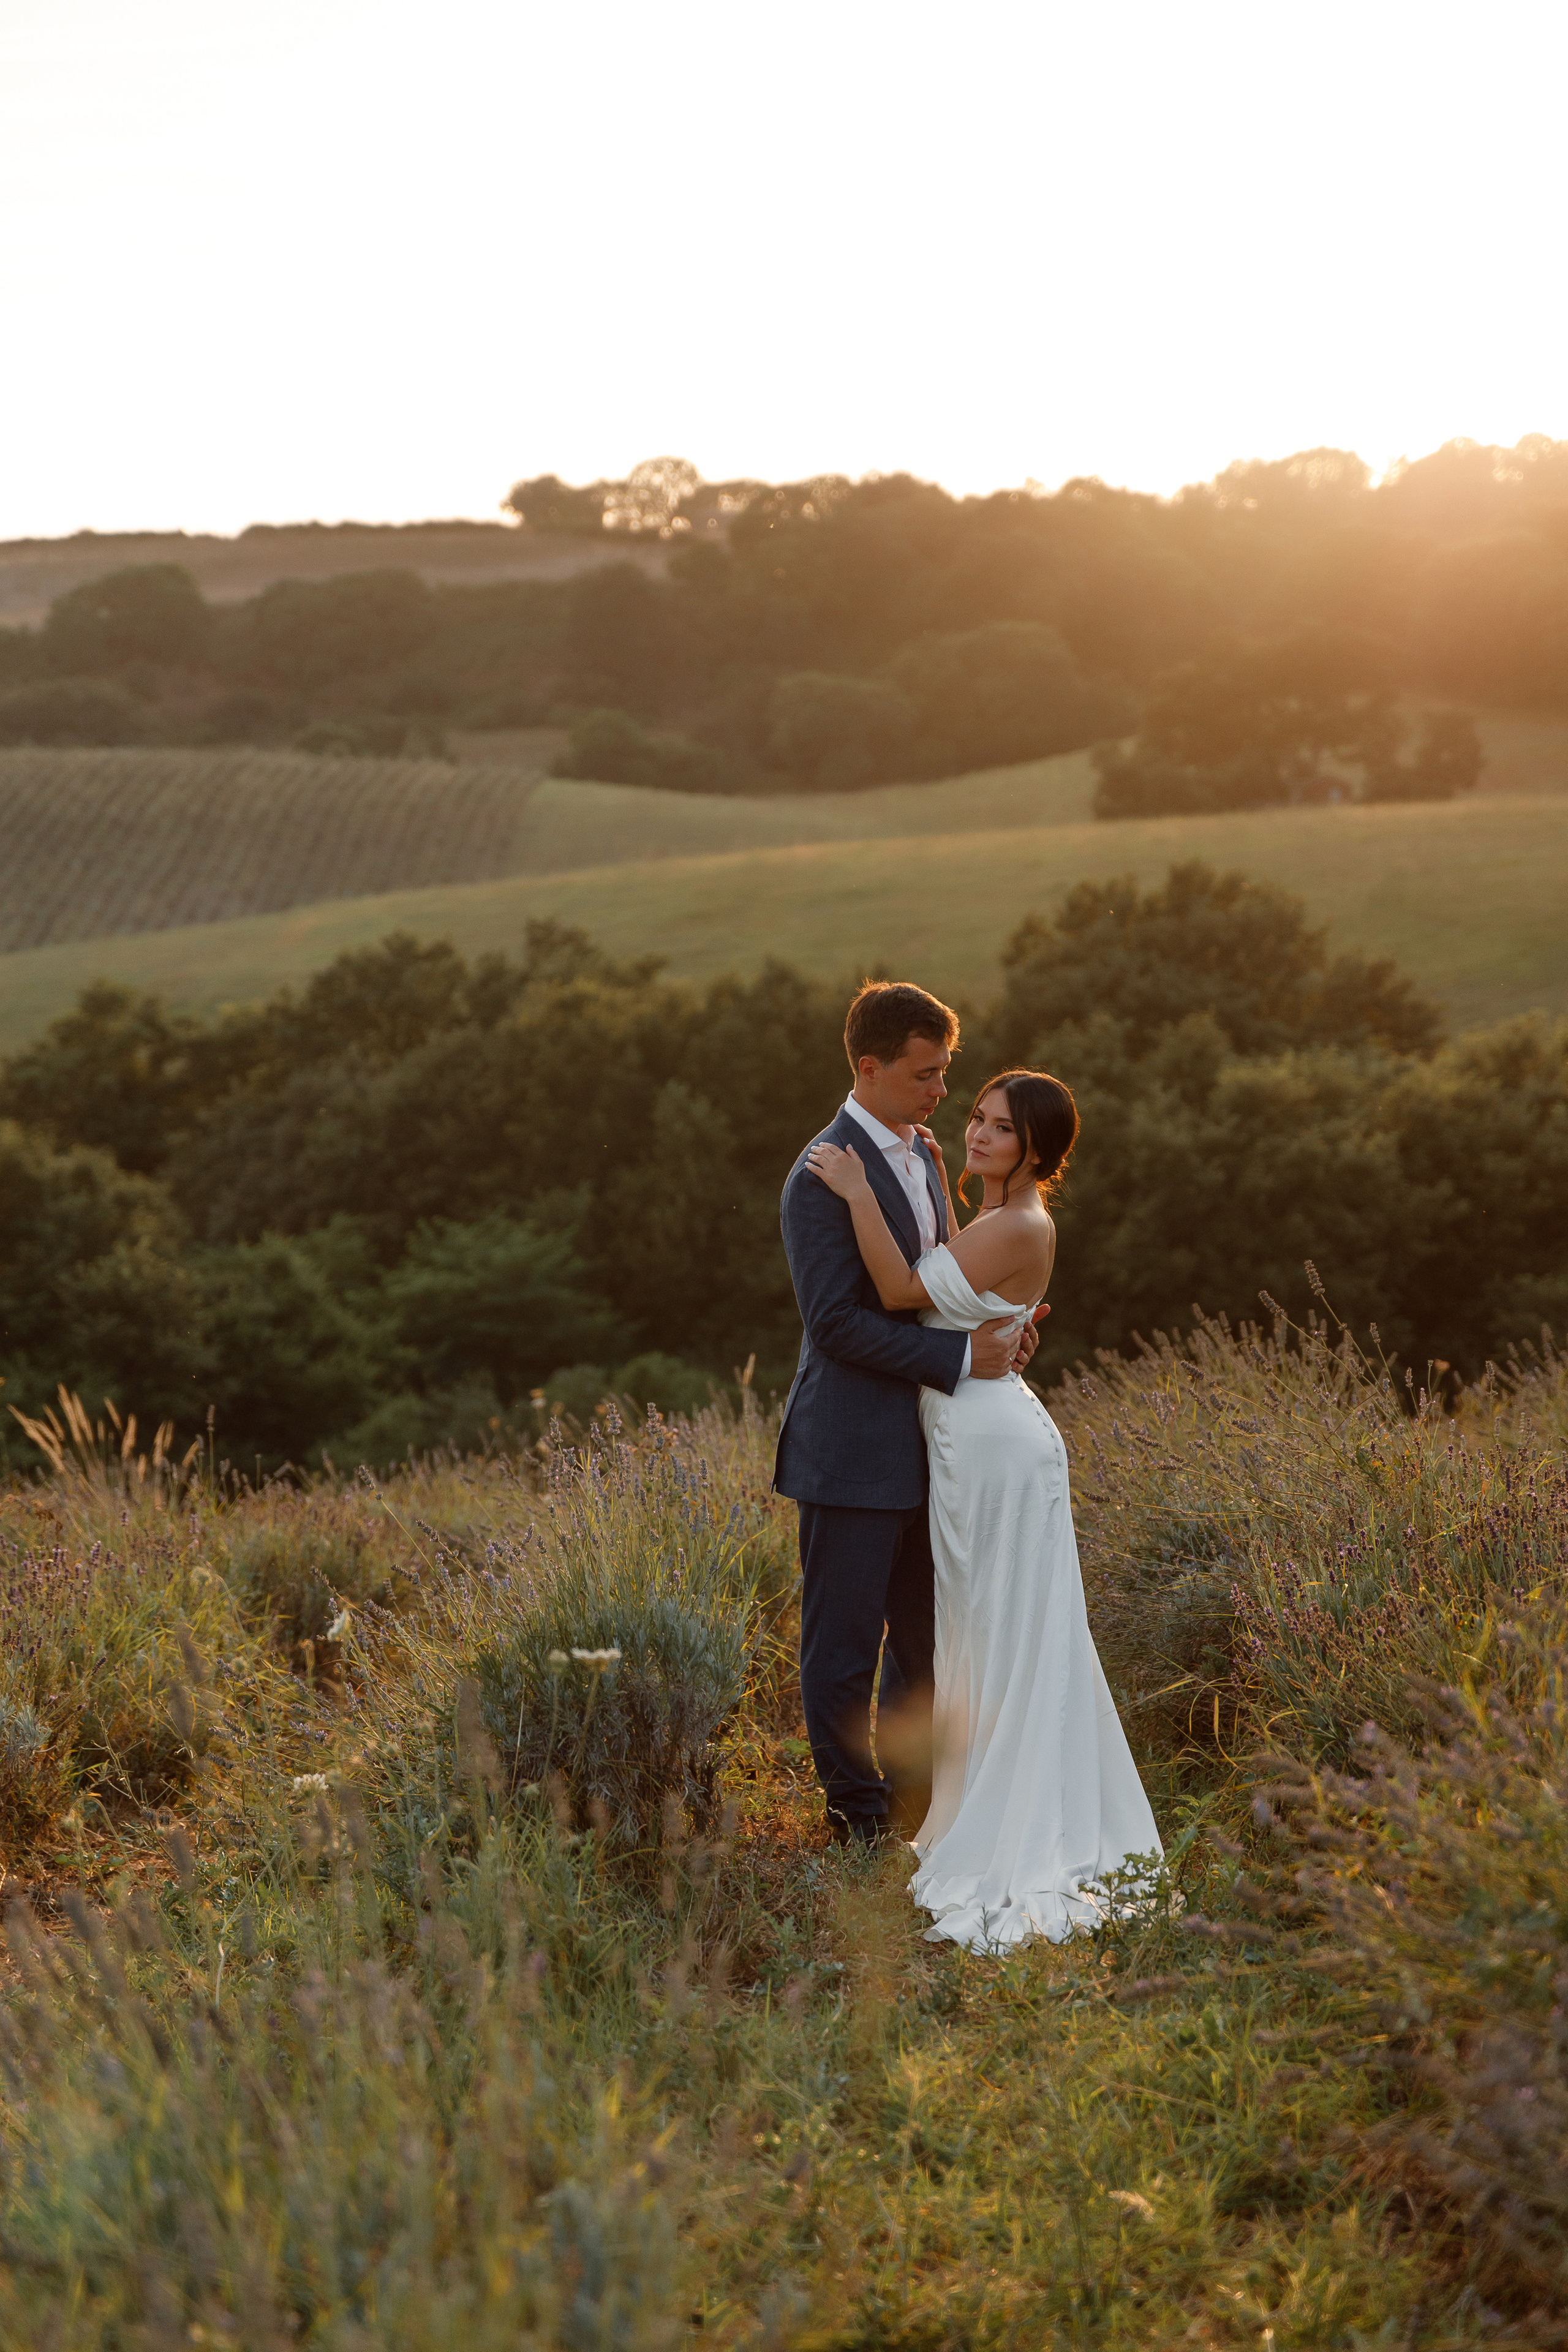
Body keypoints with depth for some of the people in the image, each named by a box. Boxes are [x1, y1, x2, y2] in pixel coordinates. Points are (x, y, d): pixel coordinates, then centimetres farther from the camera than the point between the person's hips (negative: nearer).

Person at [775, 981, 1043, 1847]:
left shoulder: (921, 1155, 11)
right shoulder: (824, 1175, -17)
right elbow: (837, 1322, -21)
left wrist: (993, 1322, 1)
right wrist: (959, 1358, -19)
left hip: (923, 1446, 9)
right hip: (854, 1450, -9)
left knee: (925, 1636, 17)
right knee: (844, 1643, 4)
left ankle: (914, 1796, 30)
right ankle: (857, 1816, 16)